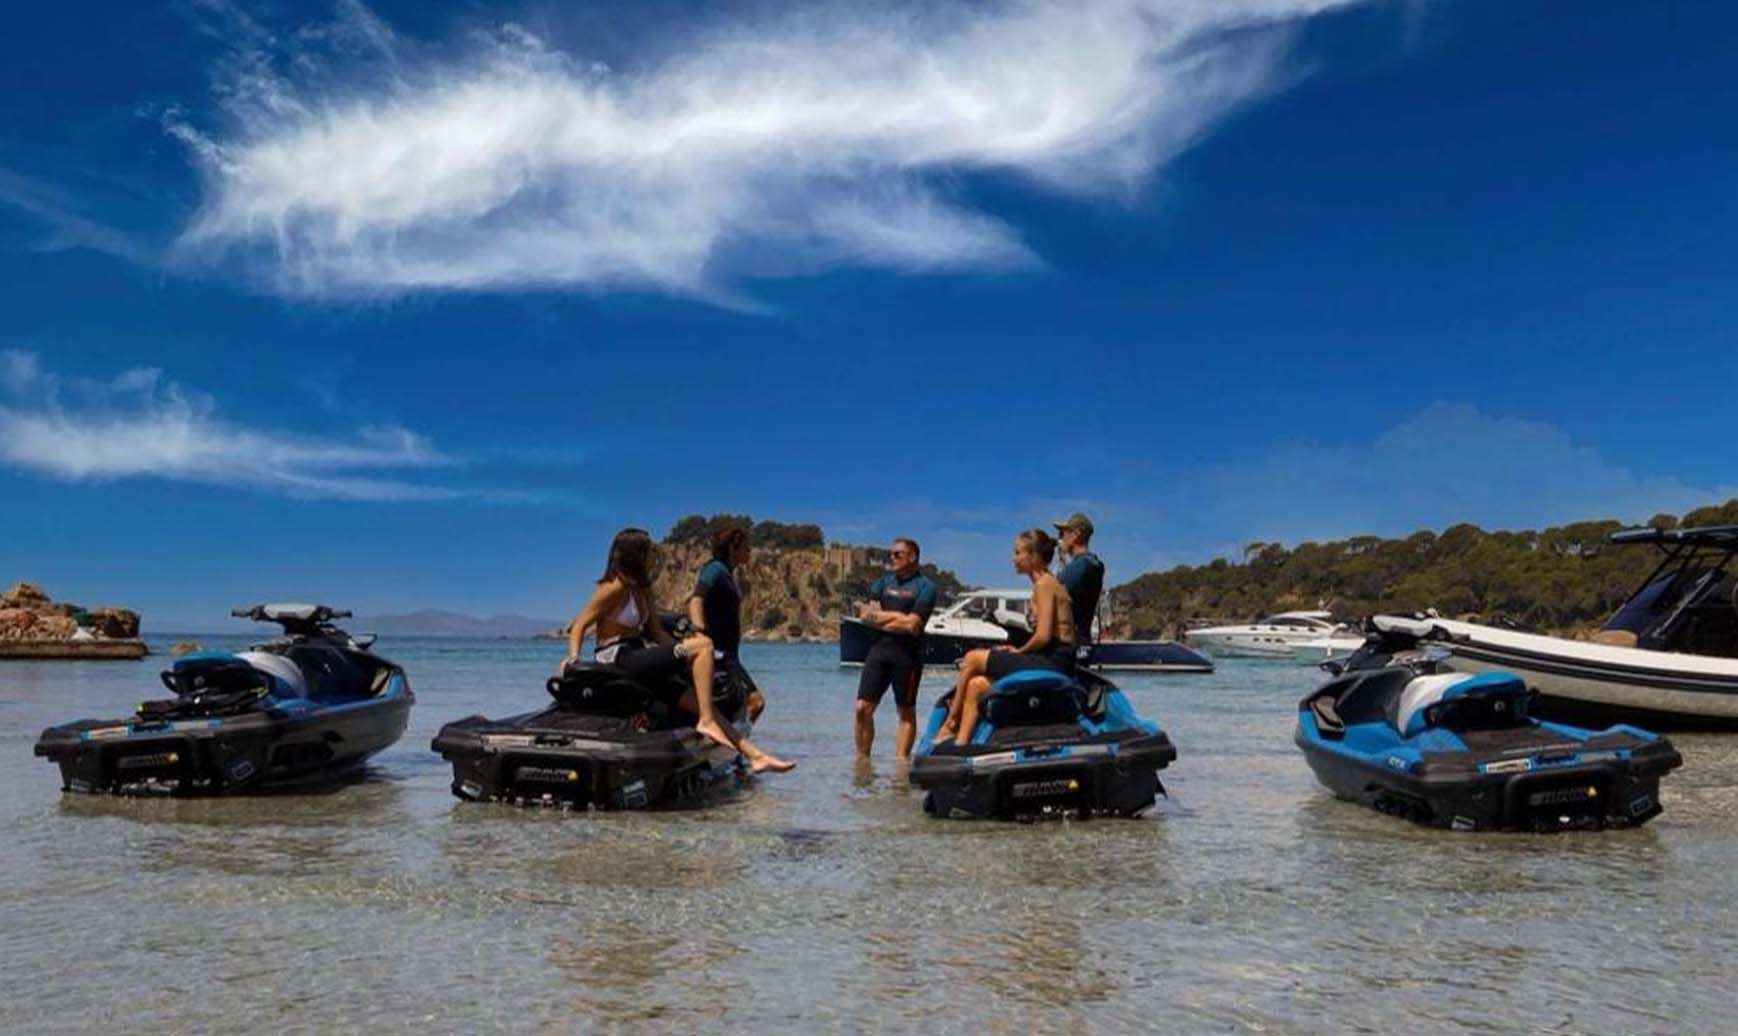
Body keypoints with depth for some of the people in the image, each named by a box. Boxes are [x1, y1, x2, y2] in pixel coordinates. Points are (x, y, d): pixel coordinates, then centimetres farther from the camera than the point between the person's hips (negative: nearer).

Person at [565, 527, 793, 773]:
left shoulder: (641, 589, 16)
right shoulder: (615, 587, -11)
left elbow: (657, 632, 12)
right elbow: (579, 625, -11)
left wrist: (683, 647, -1)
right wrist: (573, 656, -26)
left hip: (638, 656, 9)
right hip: (617, 660, -9)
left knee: (699, 701, 2)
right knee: (703, 645, -18)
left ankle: (755, 755, 3)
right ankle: (706, 722, -18)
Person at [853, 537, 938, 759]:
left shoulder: (925, 587, -2)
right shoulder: (884, 581, 15)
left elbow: (912, 625, -14)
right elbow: (865, 614, 4)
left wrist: (879, 616, -4)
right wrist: (897, 617, -6)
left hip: (907, 655, -5)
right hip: (878, 649, 5)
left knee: (906, 713, 4)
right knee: (863, 708, 0)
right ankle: (861, 759, 10)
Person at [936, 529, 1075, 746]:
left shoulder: (1044, 584, -12)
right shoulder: (1047, 582, 17)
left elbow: (1043, 637, -19)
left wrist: (1019, 651, -3)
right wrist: (1018, 650, 6)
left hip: (1052, 663, -9)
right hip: (1051, 662, 9)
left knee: (972, 659, -7)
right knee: (976, 685, 1)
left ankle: (949, 724, 5)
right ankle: (960, 744, -1)